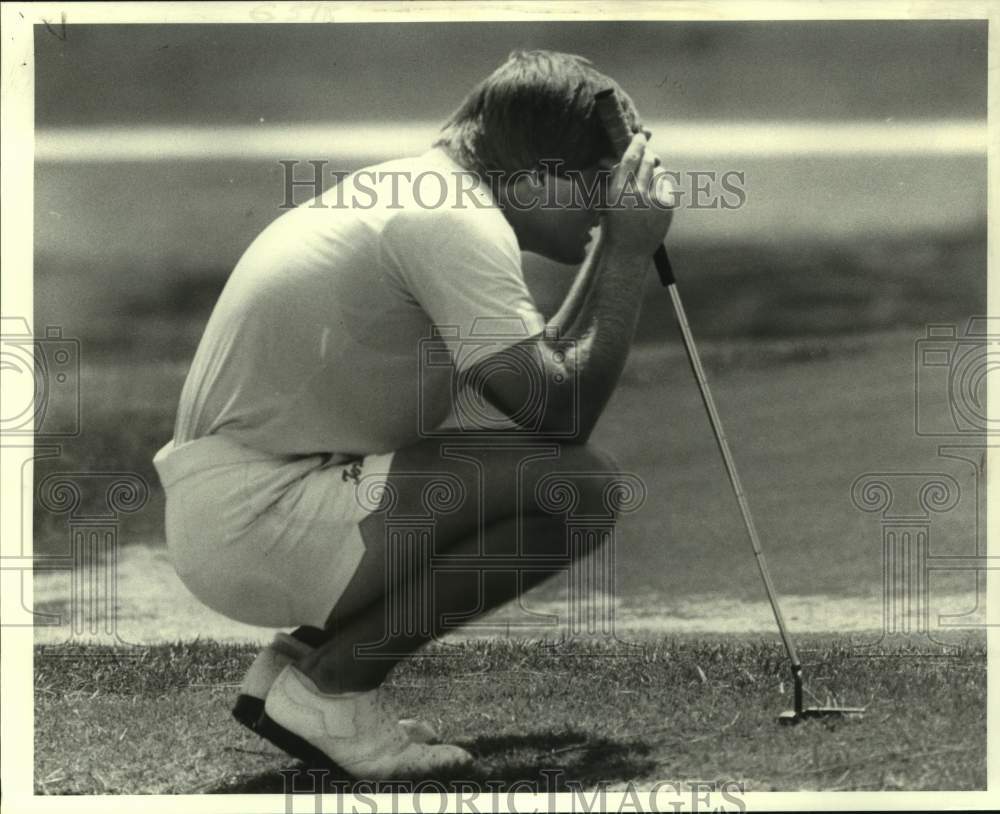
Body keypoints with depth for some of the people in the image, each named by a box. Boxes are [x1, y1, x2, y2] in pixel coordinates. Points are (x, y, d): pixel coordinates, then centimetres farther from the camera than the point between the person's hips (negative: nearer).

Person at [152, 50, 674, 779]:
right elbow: (561, 414, -19)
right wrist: (629, 254, -9)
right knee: (579, 484, -16)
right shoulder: (458, 220, -15)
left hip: (235, 504, 10)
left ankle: (299, 659, 13)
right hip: (250, 520, -10)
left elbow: (538, 376, 19)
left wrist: (609, 250, 13)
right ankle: (332, 690, -5)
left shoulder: (417, 194, 15)